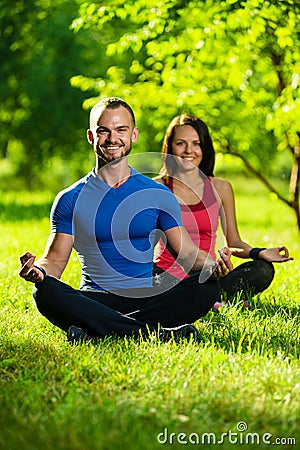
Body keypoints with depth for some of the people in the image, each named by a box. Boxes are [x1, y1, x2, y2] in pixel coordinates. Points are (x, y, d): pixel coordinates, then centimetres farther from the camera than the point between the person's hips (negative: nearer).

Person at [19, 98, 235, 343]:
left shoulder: (158, 194, 11)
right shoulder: (70, 199, 9)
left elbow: (188, 253, 7)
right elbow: (56, 258, 5)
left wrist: (214, 266, -16)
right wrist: (38, 269, -20)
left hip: (147, 299, 1)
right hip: (96, 300, -1)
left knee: (208, 286, -26)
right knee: (45, 291, -31)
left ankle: (95, 330, -31)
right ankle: (158, 332, -36)